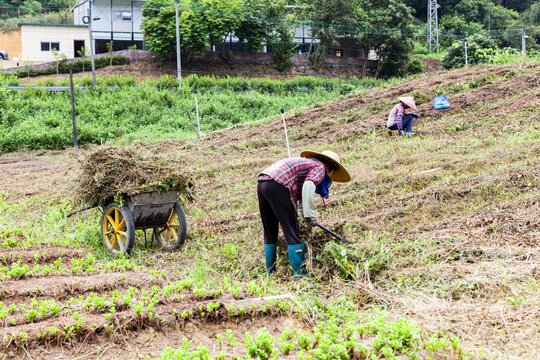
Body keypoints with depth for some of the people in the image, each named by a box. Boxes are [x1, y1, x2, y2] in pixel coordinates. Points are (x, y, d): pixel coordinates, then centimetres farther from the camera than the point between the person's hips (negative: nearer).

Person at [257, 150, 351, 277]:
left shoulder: (305, 162, 33)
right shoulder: (320, 167, 6)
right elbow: (308, 185, -14)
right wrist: (310, 215, -13)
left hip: (261, 184, 9)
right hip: (277, 186, -9)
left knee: (270, 232, 17)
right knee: (291, 232, -4)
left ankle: (270, 271, 23)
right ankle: (300, 272, -3)